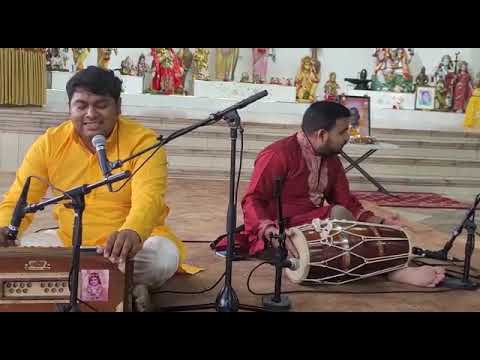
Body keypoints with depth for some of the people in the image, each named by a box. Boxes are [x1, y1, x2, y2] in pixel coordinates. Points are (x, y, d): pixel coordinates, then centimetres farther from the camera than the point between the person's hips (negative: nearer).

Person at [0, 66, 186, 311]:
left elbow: (148, 198, -30)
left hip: (131, 242, -4)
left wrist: (132, 233, -53)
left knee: (165, 257, -33)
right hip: (68, 242, 4)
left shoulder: (143, 141, -15)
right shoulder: (49, 143, -4)